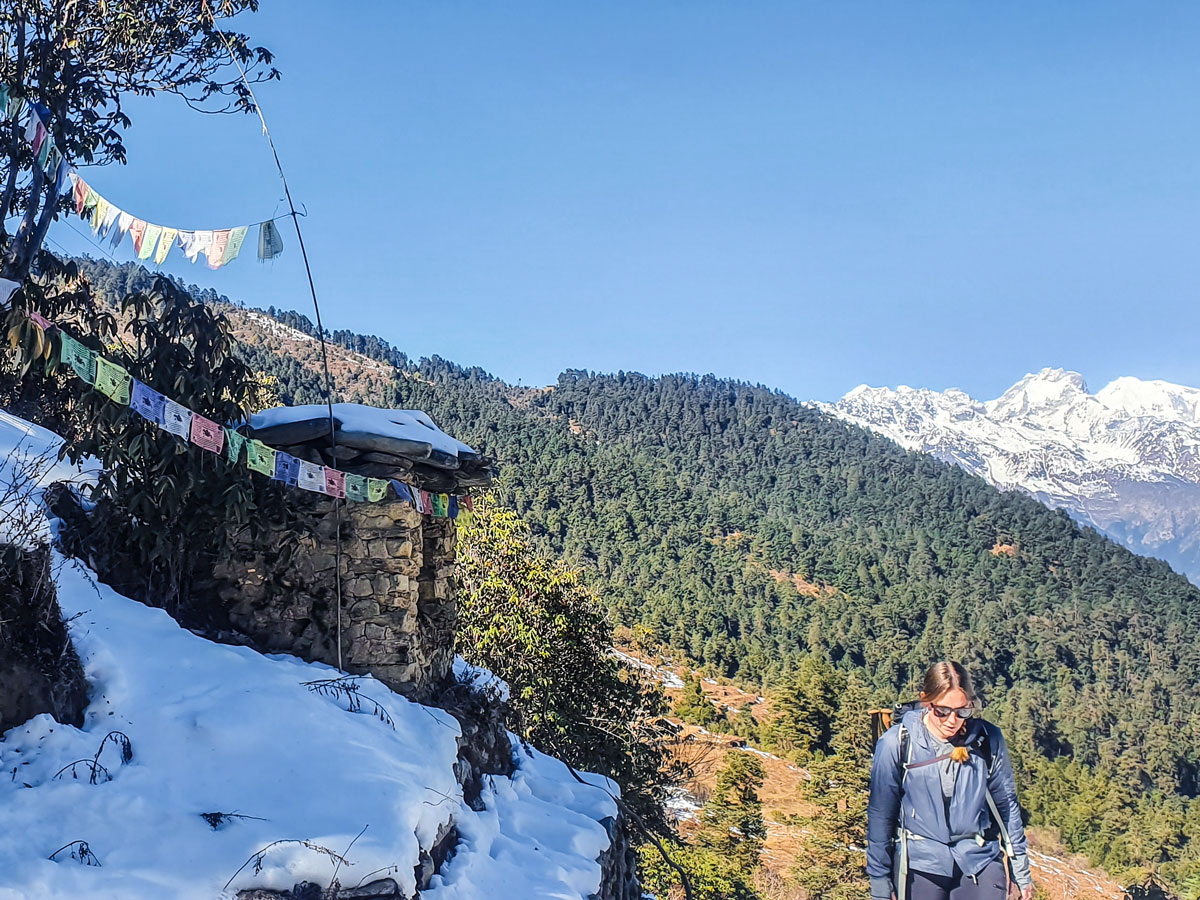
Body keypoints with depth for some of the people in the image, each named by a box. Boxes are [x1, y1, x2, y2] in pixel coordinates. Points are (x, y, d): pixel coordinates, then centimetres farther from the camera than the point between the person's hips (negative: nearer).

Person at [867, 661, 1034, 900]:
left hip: (980, 862, 1)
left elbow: (1006, 804, 8)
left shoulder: (988, 739, -4)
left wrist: (1021, 870, 11)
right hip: (920, 866, -1)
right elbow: (880, 815, -2)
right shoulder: (896, 743, -9)